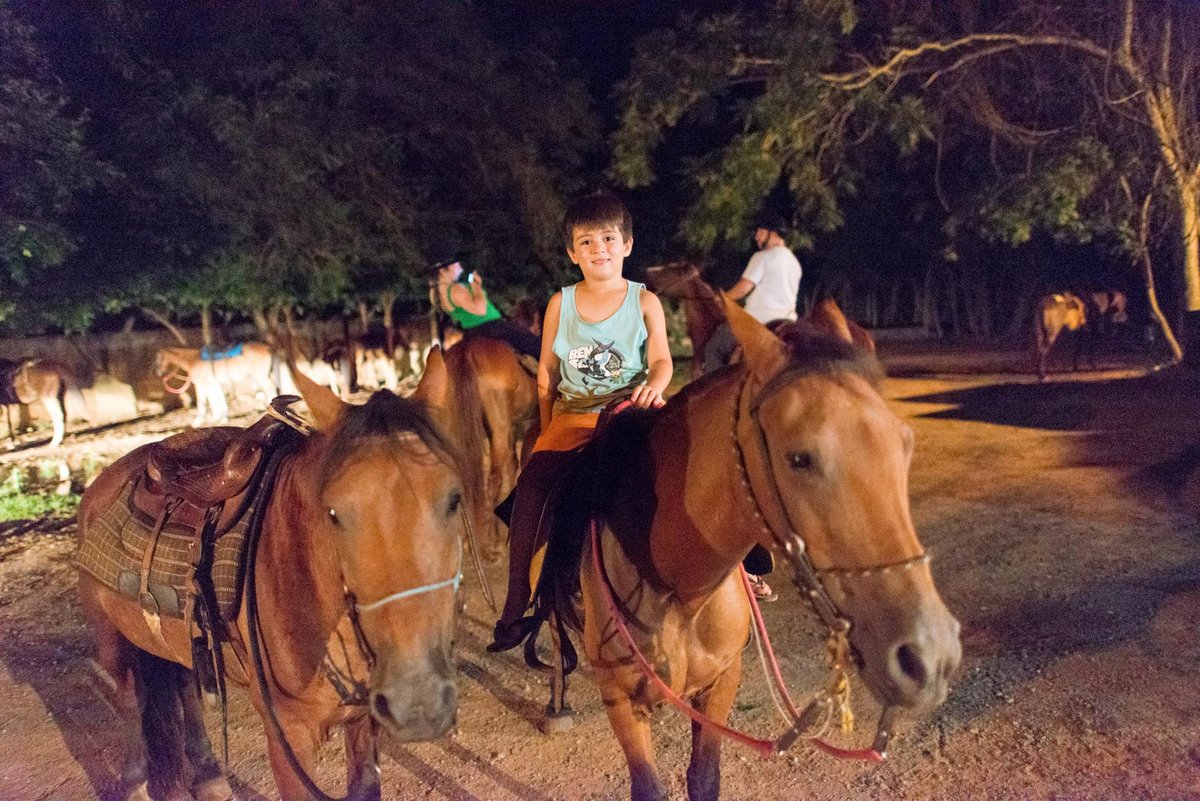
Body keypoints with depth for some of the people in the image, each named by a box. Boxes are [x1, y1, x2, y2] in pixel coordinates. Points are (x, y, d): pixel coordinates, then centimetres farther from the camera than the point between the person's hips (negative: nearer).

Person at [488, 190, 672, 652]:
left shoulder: (644, 302, 5)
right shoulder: (561, 304, 8)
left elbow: (661, 360, -1)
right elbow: (547, 371, 12)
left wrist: (654, 385, -24)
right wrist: (547, 427, 8)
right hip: (572, 418, 1)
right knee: (532, 485, -19)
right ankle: (516, 609, -7)